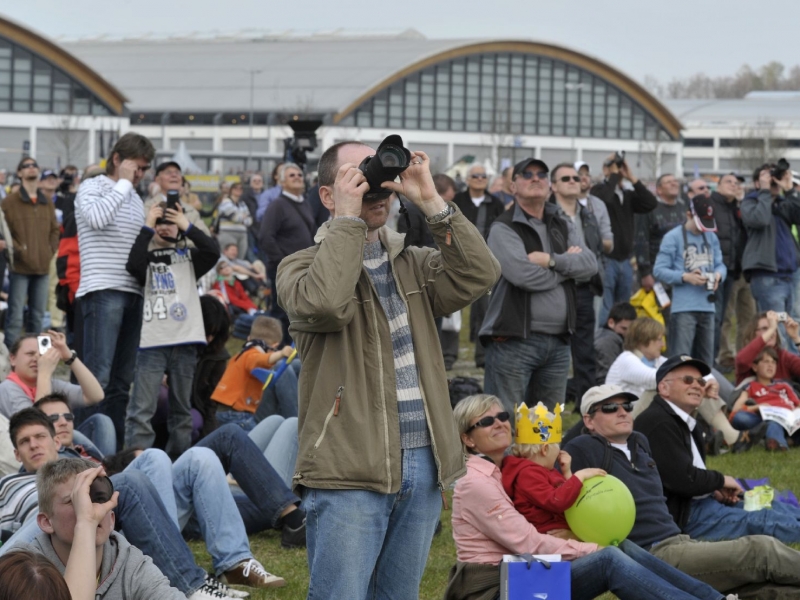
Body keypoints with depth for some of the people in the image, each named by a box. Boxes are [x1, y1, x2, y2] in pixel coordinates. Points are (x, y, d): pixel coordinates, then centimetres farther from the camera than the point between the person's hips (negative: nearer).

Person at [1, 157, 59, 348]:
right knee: (15, 317, -8)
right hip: (19, 267, -5)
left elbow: (54, 230, 19)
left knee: (38, 316, 10)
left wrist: (51, 251, 5)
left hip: (42, 267, 5)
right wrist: (18, 250, -12)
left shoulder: (47, 201, 15)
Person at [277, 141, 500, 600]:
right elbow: (324, 303, -23)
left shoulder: (413, 264, 16)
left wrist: (431, 202, -7)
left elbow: (480, 275, -1)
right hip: (350, 471, -5)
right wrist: (347, 218, -14)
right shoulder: (303, 266, 0)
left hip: (422, 465, 6)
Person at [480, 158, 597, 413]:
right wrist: (567, 264, -3)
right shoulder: (504, 229, -3)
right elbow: (523, 275, -18)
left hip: (558, 342, 6)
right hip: (514, 339, -6)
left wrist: (552, 260, -14)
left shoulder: (564, 227, 17)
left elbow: (590, 264, 1)